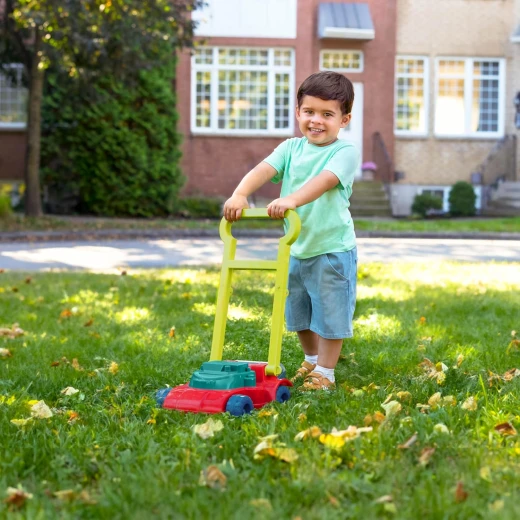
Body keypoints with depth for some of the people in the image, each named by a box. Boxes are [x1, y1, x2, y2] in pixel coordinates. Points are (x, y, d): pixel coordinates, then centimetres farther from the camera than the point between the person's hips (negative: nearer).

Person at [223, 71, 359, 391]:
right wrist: (240, 194, -32)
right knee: (299, 314, 20)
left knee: (329, 314, 2)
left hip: (333, 249, -6)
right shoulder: (291, 148, 4)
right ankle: (311, 360, 41)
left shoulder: (345, 152, -12)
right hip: (296, 249, 6)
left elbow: (323, 181, -30)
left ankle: (325, 372, 16)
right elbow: (263, 170, -13)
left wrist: (291, 199, -47)